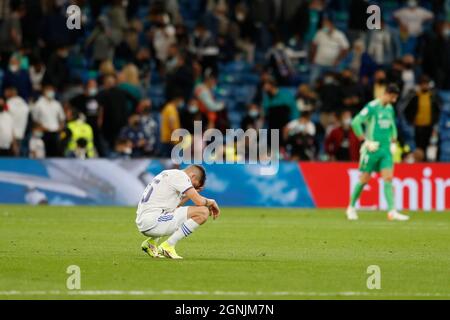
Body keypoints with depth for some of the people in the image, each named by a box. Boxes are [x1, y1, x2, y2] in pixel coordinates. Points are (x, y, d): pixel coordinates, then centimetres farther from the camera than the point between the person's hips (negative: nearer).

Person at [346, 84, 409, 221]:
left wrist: (393, 141, 15)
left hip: (386, 150, 6)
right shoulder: (372, 107, -11)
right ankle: (351, 208, 19)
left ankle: (392, 211, -12)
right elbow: (355, 122, -16)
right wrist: (365, 140, -14)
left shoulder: (390, 109, 12)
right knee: (364, 180, 1)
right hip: (372, 149, -6)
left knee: (388, 178, -6)